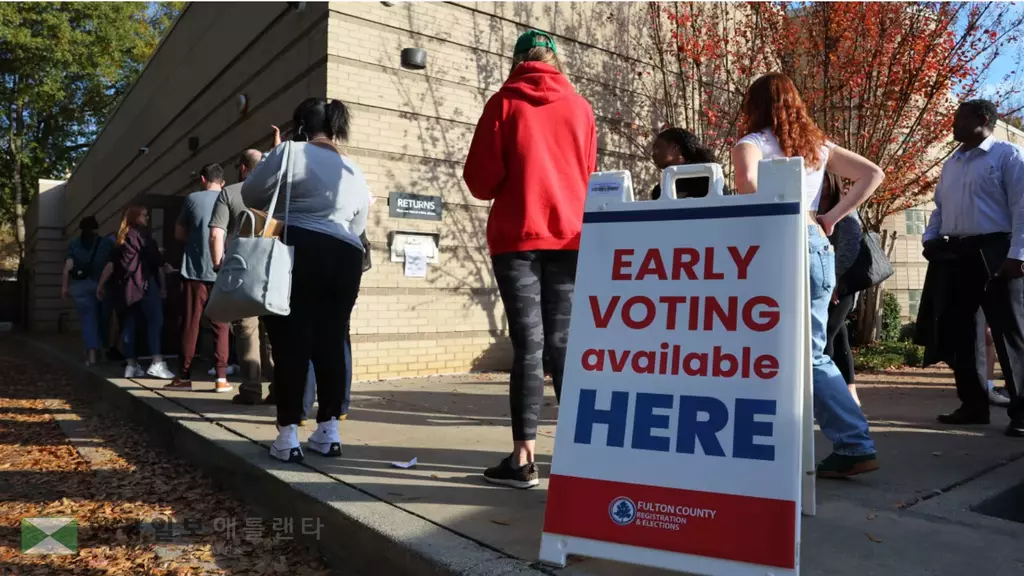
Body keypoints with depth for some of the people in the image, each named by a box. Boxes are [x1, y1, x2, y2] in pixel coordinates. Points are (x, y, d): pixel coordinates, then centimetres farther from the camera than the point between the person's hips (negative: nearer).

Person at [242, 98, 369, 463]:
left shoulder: (290, 152, 1)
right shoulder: (355, 172, 18)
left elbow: (250, 195, 5)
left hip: (296, 254, -5)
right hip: (344, 259, 5)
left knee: (291, 343, -1)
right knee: (331, 343, 8)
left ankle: (288, 436, 0)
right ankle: (329, 431, 11)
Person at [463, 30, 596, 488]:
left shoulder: (504, 103, 1)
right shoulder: (580, 108, 10)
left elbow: (480, 180, -2)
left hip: (517, 238, -3)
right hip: (570, 237, 3)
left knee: (528, 346, -3)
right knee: (564, 344, 8)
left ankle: (523, 459, -1)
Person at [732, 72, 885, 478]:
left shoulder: (752, 143, -2)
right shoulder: (818, 145, 16)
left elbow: (747, 184, -24)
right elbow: (873, 174, 13)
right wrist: (830, 218, 9)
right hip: (817, 246, 6)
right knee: (811, 354, 11)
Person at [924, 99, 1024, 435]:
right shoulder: (951, 164, 19)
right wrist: (930, 238, 6)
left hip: (994, 250, -7)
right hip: (956, 253, 7)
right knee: (960, 330, 8)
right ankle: (973, 404, 18)